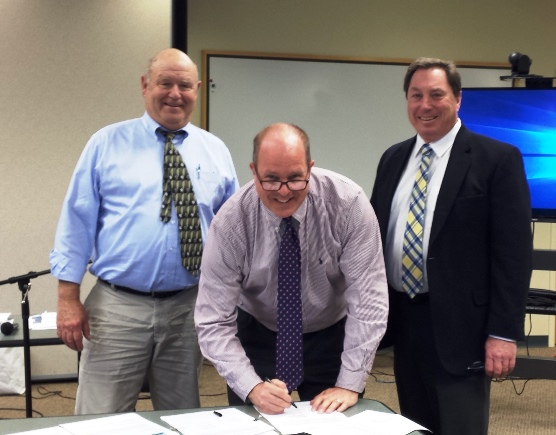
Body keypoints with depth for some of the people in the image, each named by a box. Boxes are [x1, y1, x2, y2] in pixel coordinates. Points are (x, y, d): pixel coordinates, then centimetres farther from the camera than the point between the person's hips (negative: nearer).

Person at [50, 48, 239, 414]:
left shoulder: (215, 152, 8)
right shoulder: (107, 144, 2)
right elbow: (77, 221, 0)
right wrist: (68, 298, -5)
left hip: (187, 308, 3)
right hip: (116, 306, -2)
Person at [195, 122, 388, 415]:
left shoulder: (348, 203, -24)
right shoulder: (230, 222, -22)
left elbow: (368, 298, -22)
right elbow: (214, 323, -20)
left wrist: (350, 385, -24)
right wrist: (252, 388, -33)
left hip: (332, 337, 0)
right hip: (257, 337, 0)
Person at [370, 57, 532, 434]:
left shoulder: (498, 159, -7)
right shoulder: (393, 159, 10)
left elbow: (513, 252, -11)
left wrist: (504, 332, -15)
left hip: (459, 325, -5)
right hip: (401, 319, 6)